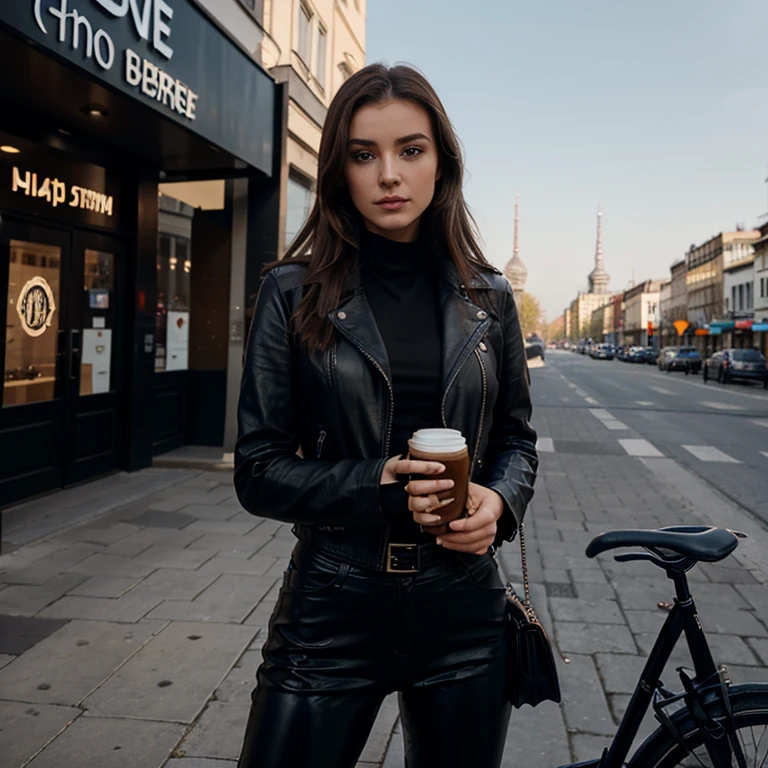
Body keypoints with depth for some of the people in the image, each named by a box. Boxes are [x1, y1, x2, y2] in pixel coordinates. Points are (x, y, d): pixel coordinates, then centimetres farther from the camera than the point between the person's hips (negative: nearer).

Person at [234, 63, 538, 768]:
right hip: (334, 607, -2)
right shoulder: (295, 293, -5)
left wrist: (499, 501, -10)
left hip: (463, 605, 3)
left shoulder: (489, 299, 3)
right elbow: (258, 470, -5)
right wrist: (379, 488, -19)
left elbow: (516, 438, 11)